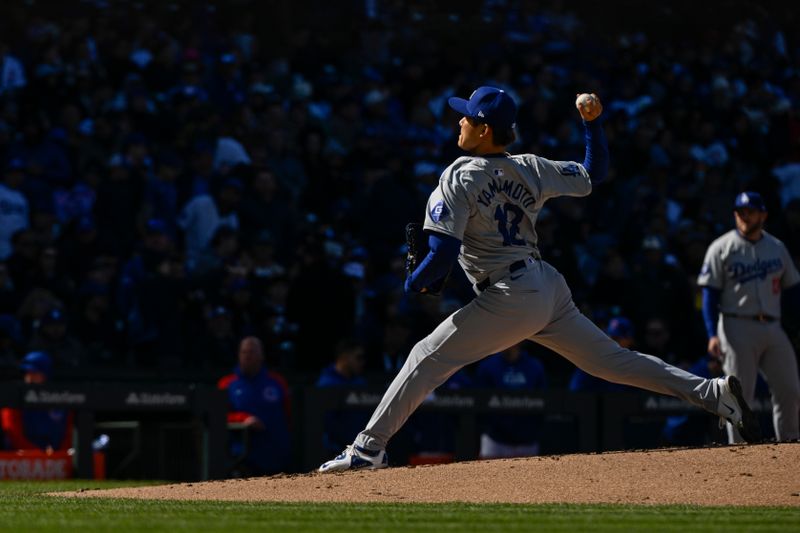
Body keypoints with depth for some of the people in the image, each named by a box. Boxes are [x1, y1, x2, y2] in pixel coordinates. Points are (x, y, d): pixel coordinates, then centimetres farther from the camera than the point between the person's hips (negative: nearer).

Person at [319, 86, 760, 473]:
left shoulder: (459, 178, -10)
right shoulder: (530, 169, 8)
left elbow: (443, 254, -16)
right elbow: (594, 175, 20)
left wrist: (415, 283, 2)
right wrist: (592, 123, 22)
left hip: (508, 300, -7)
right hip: (550, 289, 7)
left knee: (427, 359, -1)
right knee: (610, 360, 12)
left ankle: (368, 448, -3)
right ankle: (713, 392, 6)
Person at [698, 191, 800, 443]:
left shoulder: (777, 248, 14)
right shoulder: (721, 248, 1)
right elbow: (710, 294, -3)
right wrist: (713, 334, -14)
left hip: (773, 328, 4)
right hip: (737, 328, -4)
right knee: (740, 395, -5)